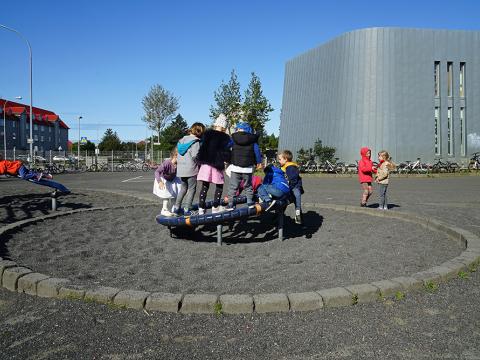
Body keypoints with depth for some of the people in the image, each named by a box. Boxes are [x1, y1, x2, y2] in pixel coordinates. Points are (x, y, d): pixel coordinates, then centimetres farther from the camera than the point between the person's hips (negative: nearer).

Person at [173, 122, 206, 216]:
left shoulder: (181, 140, 11)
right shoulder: (195, 142, -12)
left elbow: (178, 155, 13)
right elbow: (195, 156, -20)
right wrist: (200, 163, -4)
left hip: (180, 169, 7)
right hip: (191, 170, -7)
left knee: (183, 188, 20)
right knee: (191, 189, 6)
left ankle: (176, 207, 19)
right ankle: (187, 209, 6)